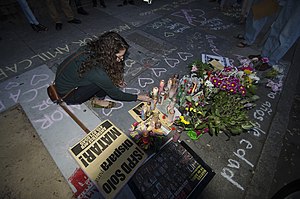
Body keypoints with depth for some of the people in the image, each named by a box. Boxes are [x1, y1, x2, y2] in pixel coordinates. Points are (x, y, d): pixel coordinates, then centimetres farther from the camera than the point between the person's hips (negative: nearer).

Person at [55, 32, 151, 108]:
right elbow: (116, 94, -21)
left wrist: (116, 79, -1)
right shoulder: (97, 73, -37)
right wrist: (138, 97, -12)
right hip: (67, 95, -6)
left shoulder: (92, 49, -17)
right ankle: (96, 100, 1)